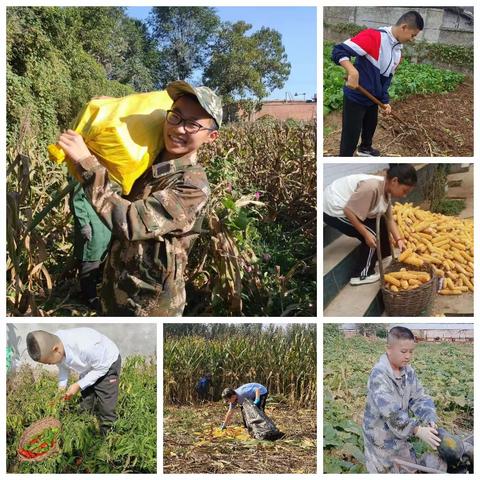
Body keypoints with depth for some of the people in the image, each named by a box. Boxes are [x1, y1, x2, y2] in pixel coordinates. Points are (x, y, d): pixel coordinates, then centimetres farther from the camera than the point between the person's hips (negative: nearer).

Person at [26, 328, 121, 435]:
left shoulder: (84, 347, -44)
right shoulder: (54, 344, -23)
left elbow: (101, 368, -26)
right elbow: (63, 366, -1)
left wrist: (79, 385, -26)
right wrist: (62, 386, -15)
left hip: (107, 364, -6)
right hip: (88, 369, 6)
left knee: (106, 408, -7)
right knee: (86, 407, 10)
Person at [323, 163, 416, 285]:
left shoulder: (386, 189, 0)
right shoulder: (372, 187, -31)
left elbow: (390, 219, 5)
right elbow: (348, 211, -29)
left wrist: (399, 239, -5)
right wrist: (366, 234, -21)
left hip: (345, 205, 10)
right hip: (334, 209, -10)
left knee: (380, 223, 16)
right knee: (373, 236, -7)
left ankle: (383, 257, 35)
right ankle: (361, 275, 5)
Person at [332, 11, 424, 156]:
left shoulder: (398, 50, 4)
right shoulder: (374, 36, -24)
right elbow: (338, 51, -29)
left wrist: (385, 101, 7)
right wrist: (352, 71, -43)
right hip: (355, 98, -9)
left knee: (371, 126, 30)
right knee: (350, 139, -5)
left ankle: (365, 148, 58)